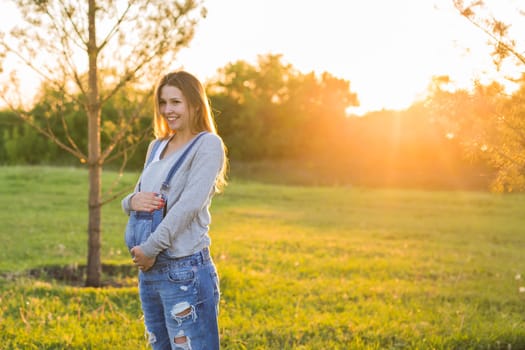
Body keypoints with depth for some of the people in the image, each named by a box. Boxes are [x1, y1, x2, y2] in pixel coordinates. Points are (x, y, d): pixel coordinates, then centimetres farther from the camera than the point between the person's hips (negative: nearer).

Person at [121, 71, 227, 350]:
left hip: (185, 271, -7)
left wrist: (150, 248, -17)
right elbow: (132, 201, 18)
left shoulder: (208, 144, -6)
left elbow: (189, 204, -17)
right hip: (148, 272, 8)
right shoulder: (156, 146, 15)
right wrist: (133, 201, -6)